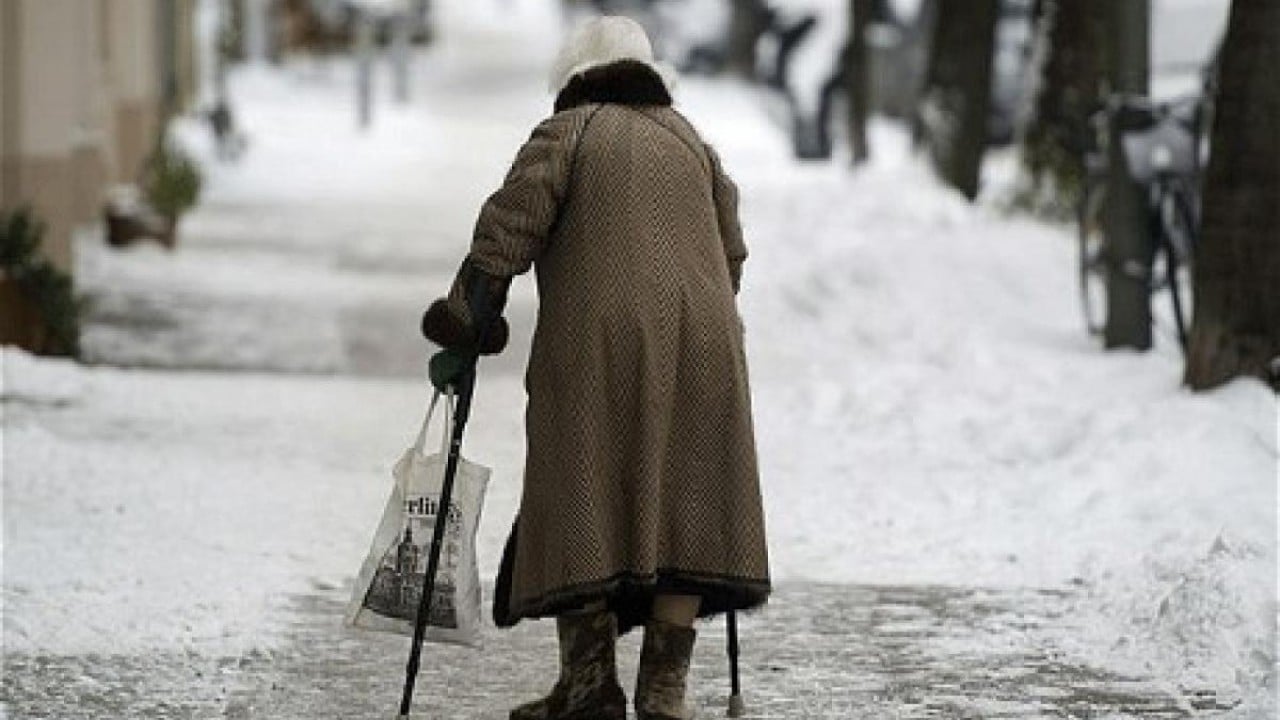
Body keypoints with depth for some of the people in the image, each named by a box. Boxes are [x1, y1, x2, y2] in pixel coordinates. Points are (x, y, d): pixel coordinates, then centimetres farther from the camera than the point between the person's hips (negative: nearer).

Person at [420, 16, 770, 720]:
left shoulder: (568, 132, 8)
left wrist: (463, 331, -1)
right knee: (682, 509, 4)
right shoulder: (692, 143, 22)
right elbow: (731, 253, 21)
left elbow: (506, 230, -3)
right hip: (701, 345, 4)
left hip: (597, 345, -4)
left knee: (581, 511, 0)